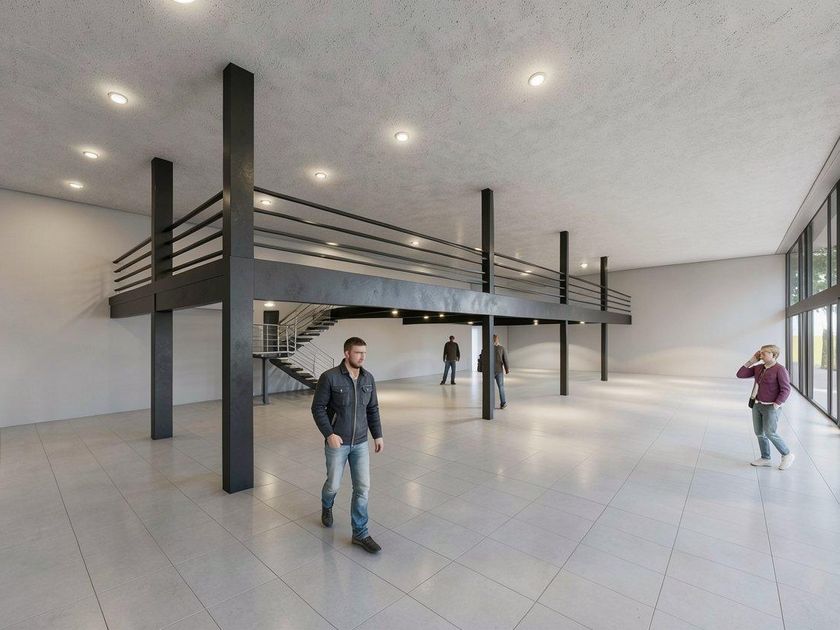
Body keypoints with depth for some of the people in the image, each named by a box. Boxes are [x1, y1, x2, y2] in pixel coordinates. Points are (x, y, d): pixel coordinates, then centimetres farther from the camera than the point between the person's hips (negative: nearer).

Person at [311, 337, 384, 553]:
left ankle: (360, 534, 20)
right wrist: (329, 434, -22)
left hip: (360, 442, 4)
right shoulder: (330, 377, -16)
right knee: (334, 484, 13)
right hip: (337, 442, -3)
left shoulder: (368, 378, -1)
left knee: (363, 487, 2)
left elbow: (373, 409, 7)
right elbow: (318, 408, -12)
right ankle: (327, 506, 49)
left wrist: (378, 435, 3)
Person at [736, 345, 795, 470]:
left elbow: (786, 389, -17)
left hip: (770, 407, -7)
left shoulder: (780, 369, -14)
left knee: (770, 434, -6)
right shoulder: (758, 368, 5)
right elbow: (740, 375, 4)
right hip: (757, 405, 7)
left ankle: (787, 455, 17)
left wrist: (776, 405, -20)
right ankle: (766, 458, 21)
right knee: (759, 432, 10)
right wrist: (751, 361, 3)